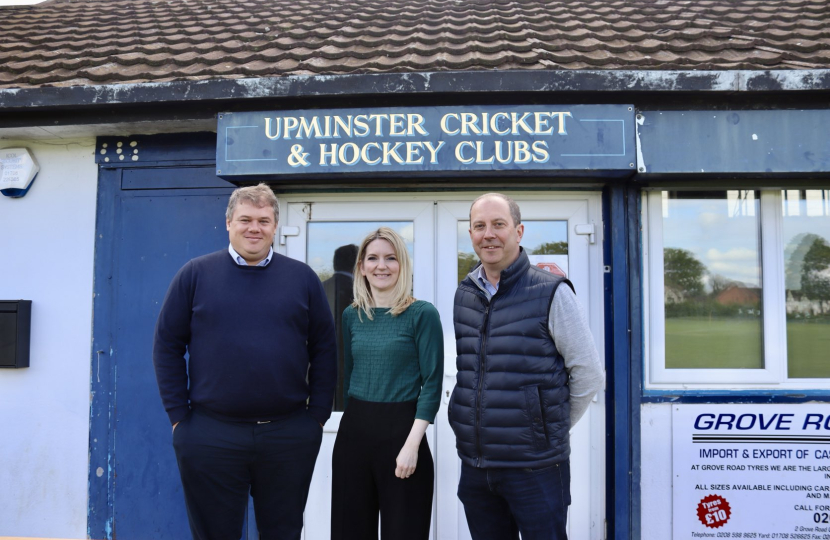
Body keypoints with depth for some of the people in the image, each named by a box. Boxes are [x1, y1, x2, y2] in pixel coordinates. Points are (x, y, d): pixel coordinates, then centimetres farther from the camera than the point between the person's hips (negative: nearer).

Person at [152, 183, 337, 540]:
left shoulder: (303, 278, 4)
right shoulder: (195, 274, 1)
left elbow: (324, 350, 5)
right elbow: (167, 346, 3)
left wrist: (318, 414, 1)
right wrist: (178, 415, -2)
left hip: (290, 436, 1)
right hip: (209, 436, -1)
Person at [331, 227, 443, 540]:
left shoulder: (422, 314, -7)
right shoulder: (351, 315, 8)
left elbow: (432, 383, -10)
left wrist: (412, 444, -16)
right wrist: (354, 422, 14)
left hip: (400, 429, -4)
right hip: (353, 431, 5)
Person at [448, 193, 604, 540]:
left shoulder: (551, 293, -9)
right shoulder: (464, 295, 7)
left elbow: (589, 375, -5)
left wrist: (553, 427, 1)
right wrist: (480, 426, 12)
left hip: (535, 468, -5)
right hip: (475, 466, 5)